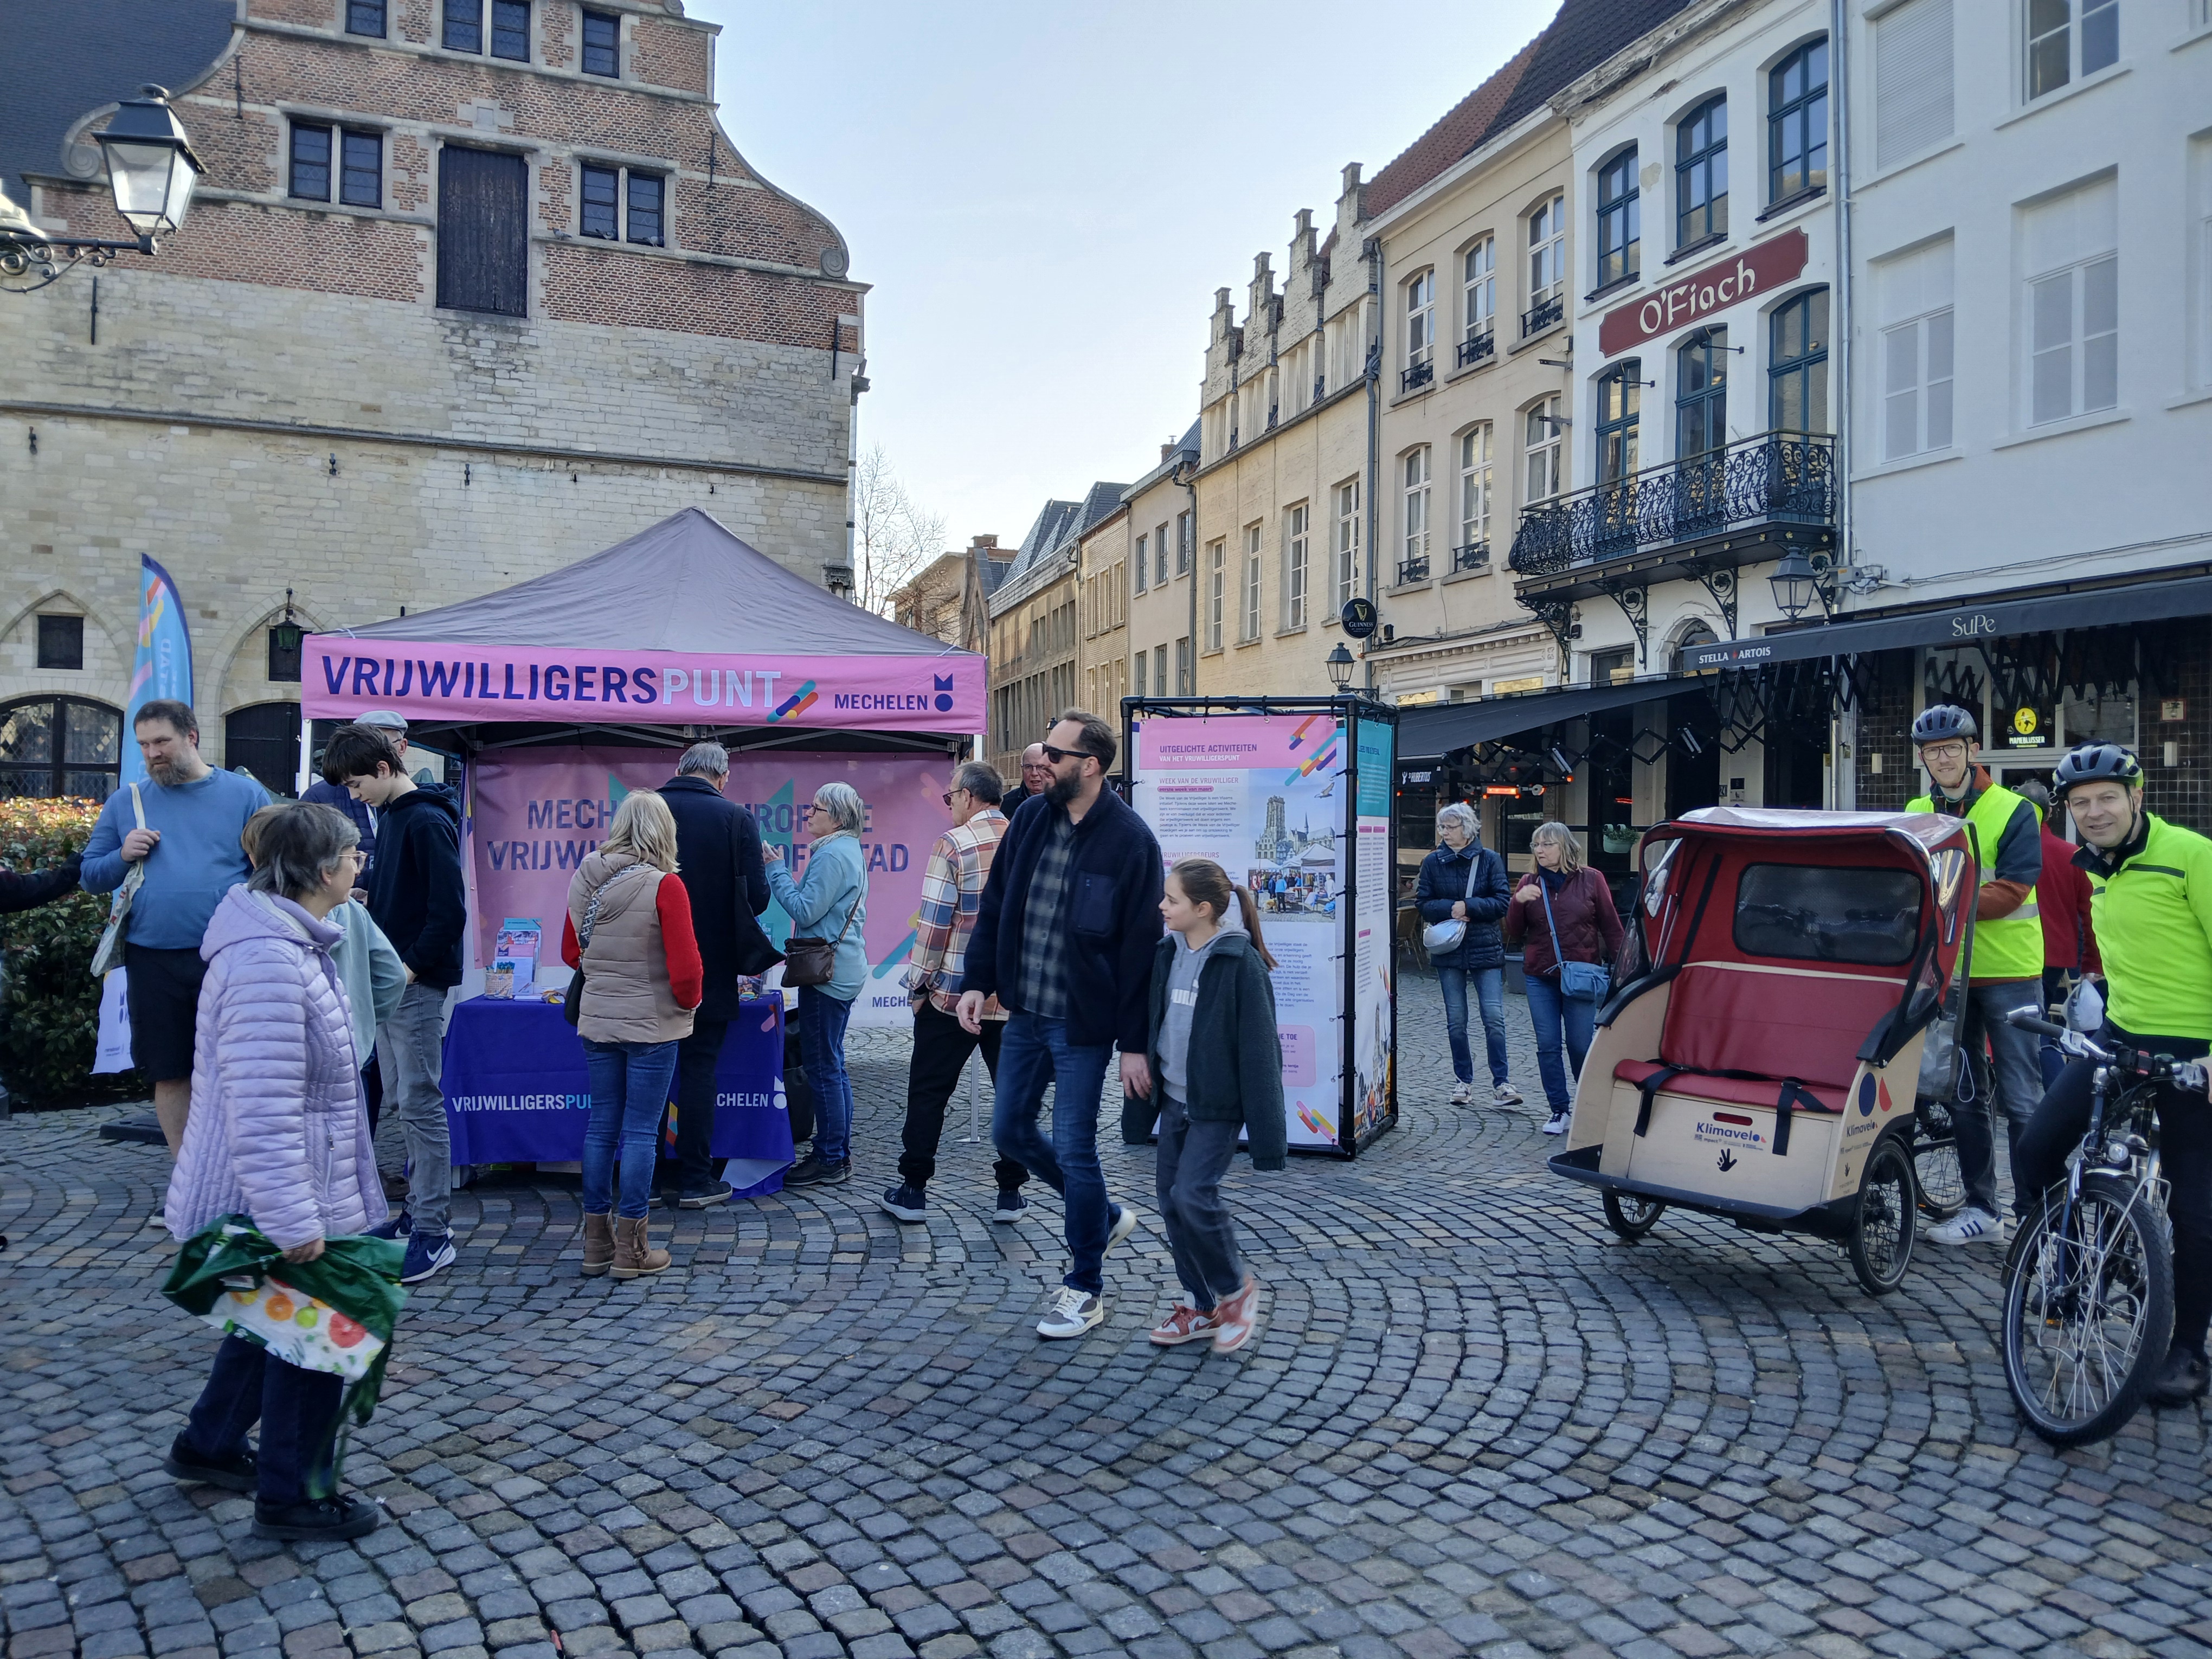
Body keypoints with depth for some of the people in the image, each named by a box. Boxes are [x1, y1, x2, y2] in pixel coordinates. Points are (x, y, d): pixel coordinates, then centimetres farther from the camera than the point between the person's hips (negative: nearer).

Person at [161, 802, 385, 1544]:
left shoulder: (289, 942, 7)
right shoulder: (269, 962, -28)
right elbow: (262, 1110, -31)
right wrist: (294, 1222, -29)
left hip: (284, 1192, 10)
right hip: (276, 1202, -10)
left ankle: (208, 1445, 42)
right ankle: (290, 1497, 20)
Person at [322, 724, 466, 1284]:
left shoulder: (428, 823, -15)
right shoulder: (390, 816, 14)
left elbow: (449, 911, -20)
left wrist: (412, 967, -17)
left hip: (417, 985, -10)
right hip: (389, 983, 10)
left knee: (420, 1104, -6)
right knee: (402, 1101, 15)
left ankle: (434, 1234, 0)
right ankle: (419, 1211, 26)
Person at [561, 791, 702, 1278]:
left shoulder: (584, 880, 1)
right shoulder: (664, 886, -16)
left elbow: (570, 953, 13)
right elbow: (686, 968, -17)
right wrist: (689, 999, 1)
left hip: (597, 1020, 5)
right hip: (652, 1024, -5)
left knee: (602, 1127, 13)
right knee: (642, 1131, 2)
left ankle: (596, 1244, 21)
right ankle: (631, 1250, 9)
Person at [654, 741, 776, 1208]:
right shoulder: (735, 819, -9)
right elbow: (756, 898, -10)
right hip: (709, 971, -2)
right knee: (699, 1070, 5)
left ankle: (652, 1175, 18)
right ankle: (695, 1179, 8)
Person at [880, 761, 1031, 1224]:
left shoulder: (954, 845, -11)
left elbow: (934, 922, -12)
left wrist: (919, 983, -2)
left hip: (954, 994, -4)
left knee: (928, 1091, 8)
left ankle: (913, 1190, 14)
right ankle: (1011, 1193, 15)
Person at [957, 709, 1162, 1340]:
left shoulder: (1130, 839, -14)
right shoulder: (1030, 817, 3)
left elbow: (1140, 947, -13)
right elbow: (994, 905, 11)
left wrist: (1135, 1044, -14)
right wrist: (977, 981, 1)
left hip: (1082, 1025, -7)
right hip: (1025, 1014, 7)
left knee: (1074, 1151, 0)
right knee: (1010, 1132, 15)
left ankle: (1086, 1288, 20)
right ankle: (1105, 1216, 37)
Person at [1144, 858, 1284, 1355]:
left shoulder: (1241, 963, -16)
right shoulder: (1167, 953, 4)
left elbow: (1259, 1050, -16)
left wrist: (1267, 1134, -16)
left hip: (1217, 1104, -7)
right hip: (1174, 1098, 7)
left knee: (1194, 1194, -15)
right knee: (1170, 1197, 8)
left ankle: (1236, 1287, 11)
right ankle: (1203, 1306, 23)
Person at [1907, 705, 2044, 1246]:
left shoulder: (2013, 811, -5)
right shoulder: (1915, 815, 8)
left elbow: (2010, 891, -15)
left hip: (2009, 973, -4)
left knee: (2021, 1099, -2)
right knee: (1965, 1097, 11)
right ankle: (1981, 1210, 21)